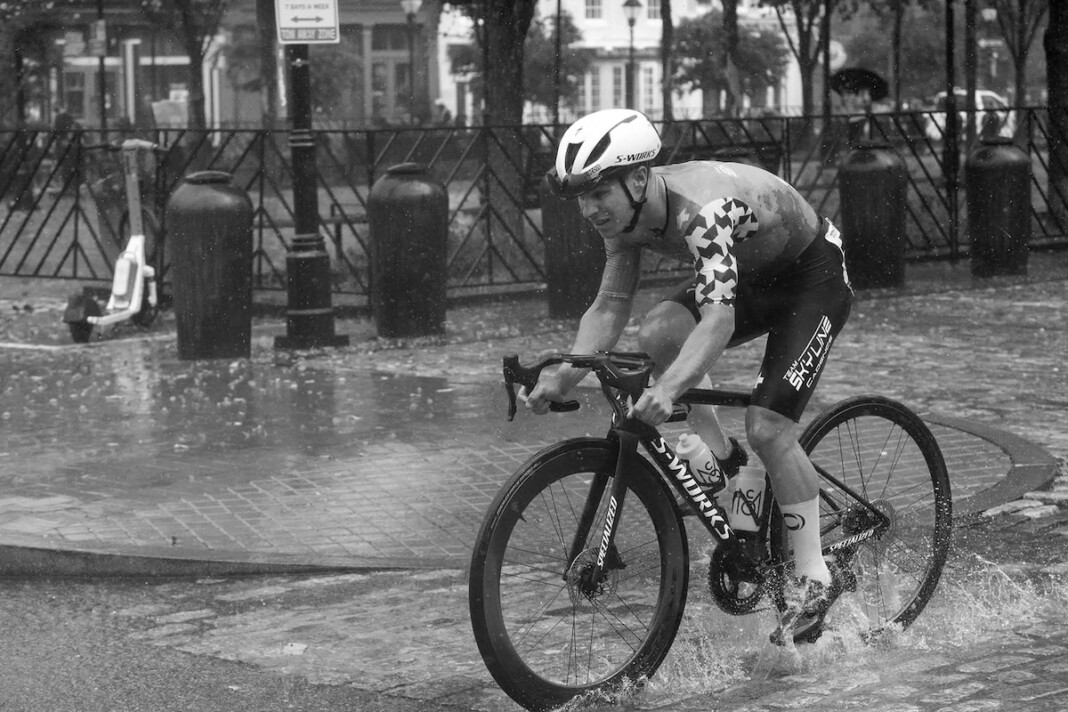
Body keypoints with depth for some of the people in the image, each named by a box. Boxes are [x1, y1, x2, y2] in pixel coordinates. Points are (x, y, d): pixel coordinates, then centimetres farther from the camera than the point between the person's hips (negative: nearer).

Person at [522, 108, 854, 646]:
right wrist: (563, 376, -26)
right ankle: (719, 460, 0)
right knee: (657, 335, -20)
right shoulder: (625, 213, -15)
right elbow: (609, 306, -11)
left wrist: (669, 389, -64)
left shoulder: (701, 210, -39)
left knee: (767, 428, -18)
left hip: (813, 274, -7)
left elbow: (719, 319, -50)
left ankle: (815, 579, -5)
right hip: (749, 274, 7)